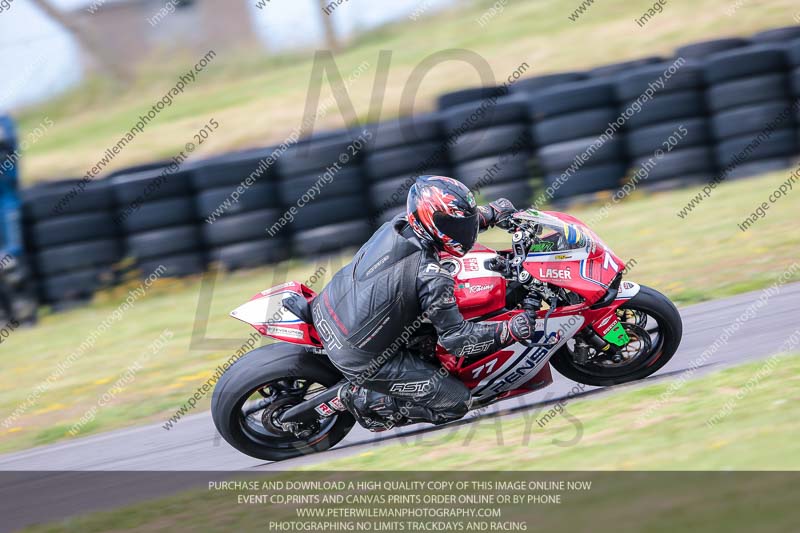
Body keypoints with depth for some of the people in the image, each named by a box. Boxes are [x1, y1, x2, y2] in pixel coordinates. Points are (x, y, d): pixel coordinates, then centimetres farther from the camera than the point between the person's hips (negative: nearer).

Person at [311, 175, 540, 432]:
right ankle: (365, 400, 3)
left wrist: (491, 213, 18)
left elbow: (451, 222, 17)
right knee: (456, 401, 1)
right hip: (362, 359, -8)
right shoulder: (431, 278, -27)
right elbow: (457, 338, -18)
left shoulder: (398, 224, -6)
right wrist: (511, 331, -17)